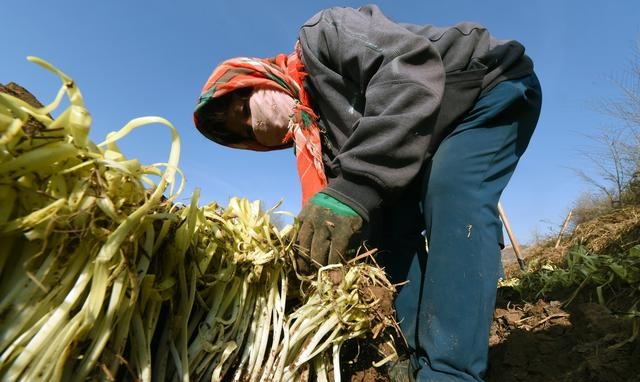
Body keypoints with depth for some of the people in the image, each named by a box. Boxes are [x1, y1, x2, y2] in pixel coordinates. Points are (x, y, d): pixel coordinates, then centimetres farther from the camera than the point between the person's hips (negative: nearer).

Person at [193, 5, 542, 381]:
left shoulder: (321, 36, -15)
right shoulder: (313, 137, 4)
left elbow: (411, 67, -32)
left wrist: (355, 188, -38)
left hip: (494, 84, -6)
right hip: (446, 129, 7)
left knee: (451, 197, -30)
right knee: (390, 222, -7)